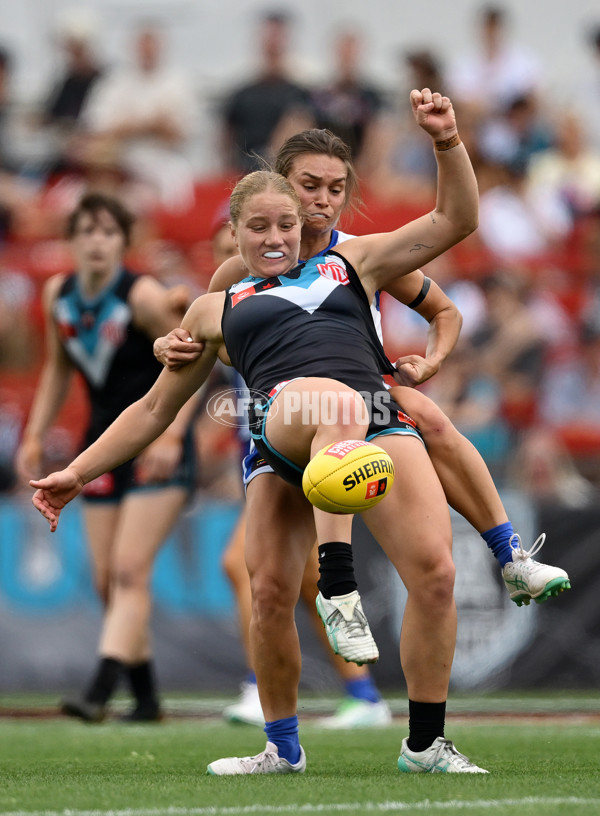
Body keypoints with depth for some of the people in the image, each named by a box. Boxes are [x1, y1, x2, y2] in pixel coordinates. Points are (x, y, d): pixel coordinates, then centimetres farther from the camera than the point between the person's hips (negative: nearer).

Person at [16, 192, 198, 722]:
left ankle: (100, 692, -25)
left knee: (130, 569, -16)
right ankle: (146, 696, 14)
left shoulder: (143, 297, -17)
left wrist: (171, 436, -22)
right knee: (107, 580, 3)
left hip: (157, 446, -6)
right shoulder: (58, 295, 2)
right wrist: (35, 435, 7)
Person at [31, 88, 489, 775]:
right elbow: (155, 408, 36)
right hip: (282, 416, -1)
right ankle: (282, 748, -22)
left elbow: (454, 222, 27)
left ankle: (425, 743, -1)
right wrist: (77, 473, 31)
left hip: (379, 421, 1)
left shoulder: (352, 264, 30)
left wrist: (447, 143, 10)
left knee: (434, 571, -18)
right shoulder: (216, 310, 30)